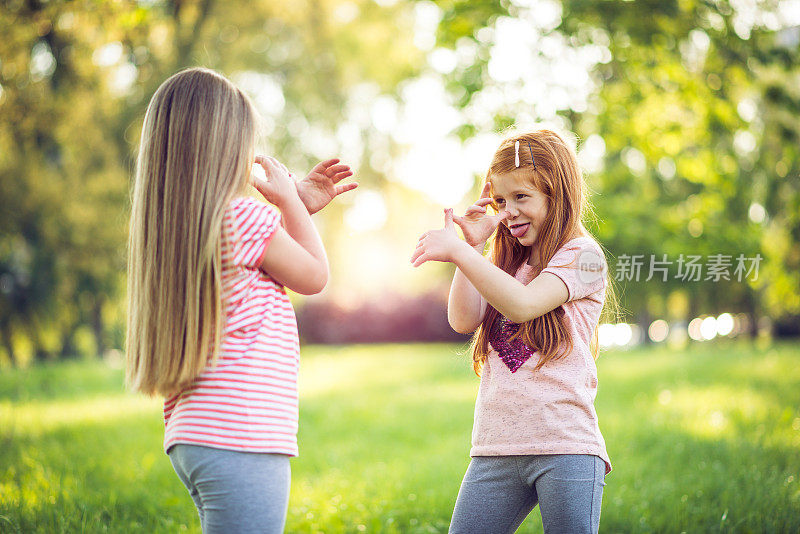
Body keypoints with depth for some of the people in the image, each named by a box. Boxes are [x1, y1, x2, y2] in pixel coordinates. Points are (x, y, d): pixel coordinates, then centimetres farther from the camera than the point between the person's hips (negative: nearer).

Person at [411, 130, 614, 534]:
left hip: (566, 446, -5)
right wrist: (474, 245, 1)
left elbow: (523, 304, -17)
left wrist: (458, 251, -19)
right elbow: (464, 320, 5)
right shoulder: (505, 264, 19)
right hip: (495, 450, 5)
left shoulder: (582, 255, -1)